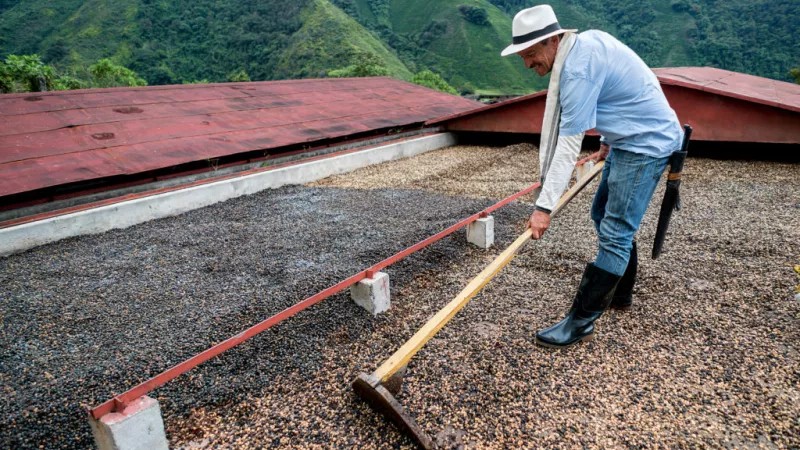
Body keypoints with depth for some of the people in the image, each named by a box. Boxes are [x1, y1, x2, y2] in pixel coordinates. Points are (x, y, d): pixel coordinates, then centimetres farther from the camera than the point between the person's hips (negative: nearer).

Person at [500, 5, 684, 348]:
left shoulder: (578, 69, -25)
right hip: (630, 139, 11)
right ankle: (620, 294, 31)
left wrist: (544, 206, -27)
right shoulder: (587, 39, 5)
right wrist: (607, 141, 25)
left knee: (615, 234, -10)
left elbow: (568, 146, -27)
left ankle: (580, 323, -6)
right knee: (604, 215, 17)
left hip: (647, 144, -11)